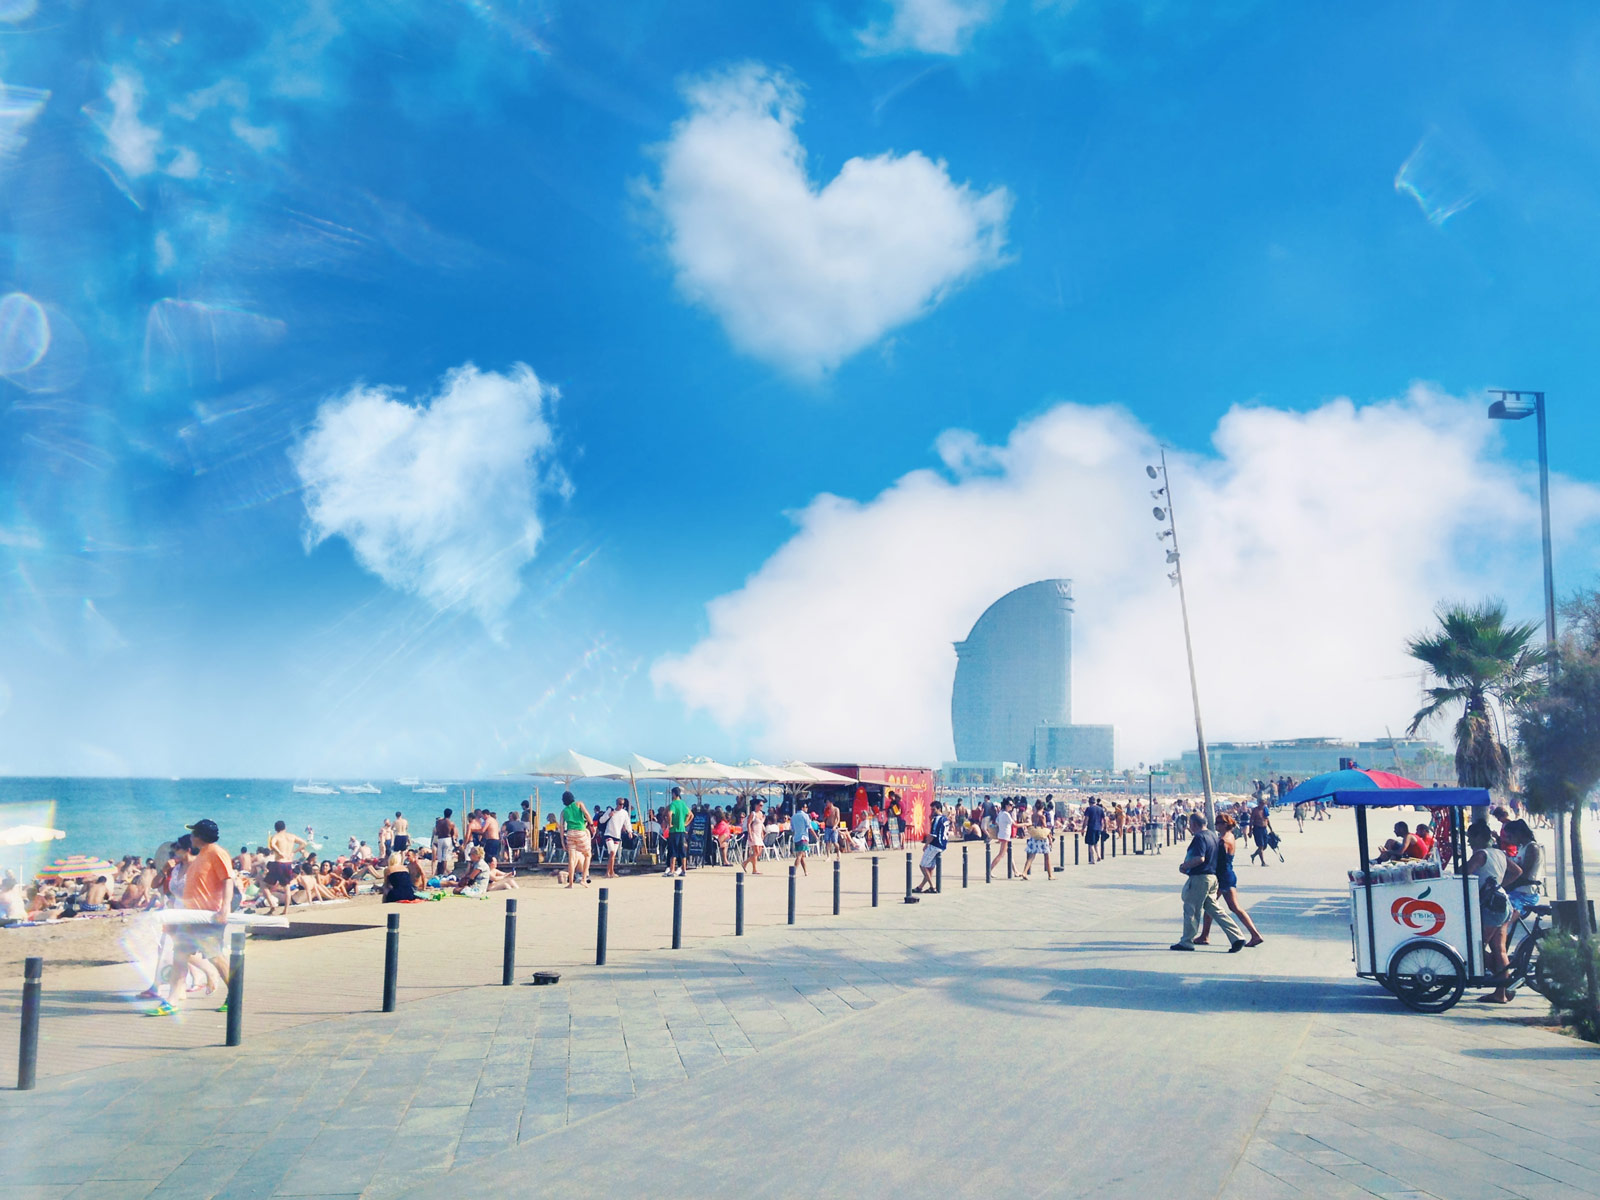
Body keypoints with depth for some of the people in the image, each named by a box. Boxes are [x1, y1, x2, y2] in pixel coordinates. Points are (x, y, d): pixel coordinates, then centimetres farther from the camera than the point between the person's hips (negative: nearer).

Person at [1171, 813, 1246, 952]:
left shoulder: (1199, 837, -15)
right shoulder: (1213, 835, 14)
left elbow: (1200, 858, -25)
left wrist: (1184, 866, -12)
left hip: (1199, 878, -9)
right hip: (1212, 877, 9)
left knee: (1191, 909, 2)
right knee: (1214, 909, 11)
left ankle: (1186, 942, 11)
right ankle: (1237, 937, 3)